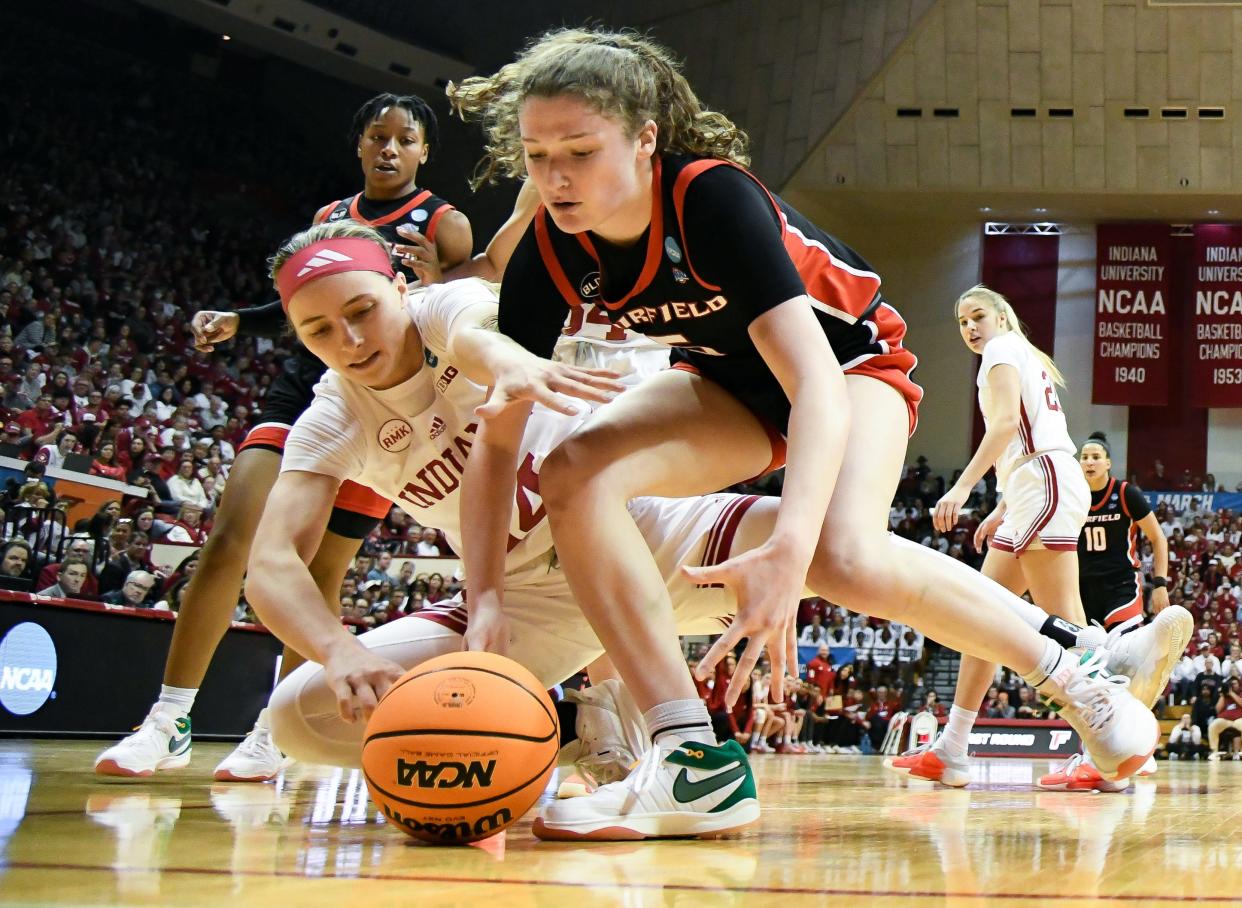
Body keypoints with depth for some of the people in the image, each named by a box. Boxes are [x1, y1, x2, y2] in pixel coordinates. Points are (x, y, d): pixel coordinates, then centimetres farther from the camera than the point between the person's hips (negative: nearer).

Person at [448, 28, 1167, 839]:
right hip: (728, 381, 5)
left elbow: (818, 386, -45)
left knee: (843, 557, -33)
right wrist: (486, 604, -31)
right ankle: (697, 761, -24)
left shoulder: (712, 198, -35)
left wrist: (786, 554, -60)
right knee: (575, 473, -24)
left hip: (851, 356, -5)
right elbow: (498, 437, -17)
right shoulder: (549, 255, -20)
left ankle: (1073, 666, -8)